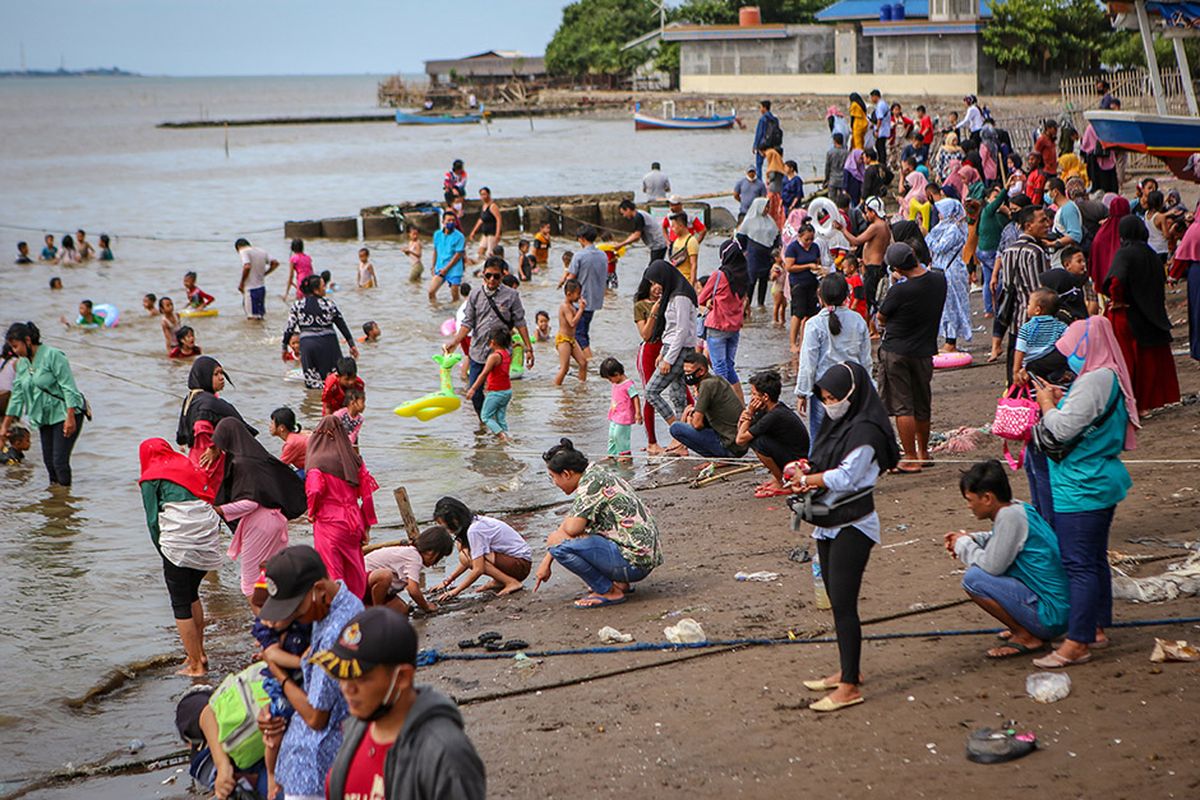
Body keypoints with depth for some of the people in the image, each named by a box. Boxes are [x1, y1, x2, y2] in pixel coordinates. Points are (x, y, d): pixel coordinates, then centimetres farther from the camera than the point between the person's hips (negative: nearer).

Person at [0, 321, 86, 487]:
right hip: (45, 418, 7)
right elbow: (17, 396, 12)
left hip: (65, 413, -7)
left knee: (60, 461, -12)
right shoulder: (21, 364, 7)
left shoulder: (53, 356, -15)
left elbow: (68, 387, -18)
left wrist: (70, 418, -23)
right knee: (49, 461, 7)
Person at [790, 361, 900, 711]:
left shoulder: (866, 432, -15)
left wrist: (807, 479, -8)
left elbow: (844, 476, -20)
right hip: (829, 524, 9)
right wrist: (809, 476, -7)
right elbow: (824, 467, 15)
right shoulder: (837, 425, 13)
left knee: (843, 603, -10)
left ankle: (850, 687, -7)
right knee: (837, 600, 14)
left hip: (853, 527, -9)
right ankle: (848, 670, 26)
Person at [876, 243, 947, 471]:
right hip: (924, 351, 6)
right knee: (922, 406, 18)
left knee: (902, 406, 1)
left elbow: (881, 317, -7)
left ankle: (911, 459, 1)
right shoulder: (939, 280, -6)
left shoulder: (900, 291, -22)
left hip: (896, 351, -6)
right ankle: (923, 453, 31)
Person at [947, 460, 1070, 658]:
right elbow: (999, 540, 25)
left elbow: (992, 566, -21)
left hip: (1051, 616, -10)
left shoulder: (1010, 516, -20)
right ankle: (1024, 628, 16)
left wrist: (964, 545, -3)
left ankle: (1026, 637, -6)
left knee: (973, 579, -17)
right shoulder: (1017, 508, 6)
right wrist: (969, 539, 9)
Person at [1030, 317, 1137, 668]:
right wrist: (1061, 399, 9)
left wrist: (1047, 403, -6)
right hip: (1101, 481, 11)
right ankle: (1097, 628, 28)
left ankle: (1077, 643, -6)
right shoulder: (1110, 377, 10)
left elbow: (1060, 430, -23)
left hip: (1081, 490, -11)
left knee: (1079, 564, -8)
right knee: (1095, 560, 18)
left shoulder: (1093, 382, -21)